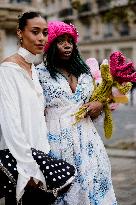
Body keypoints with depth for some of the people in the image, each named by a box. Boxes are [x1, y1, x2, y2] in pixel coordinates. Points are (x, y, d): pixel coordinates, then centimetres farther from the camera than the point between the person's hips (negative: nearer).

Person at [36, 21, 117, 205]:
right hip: (58, 140, -4)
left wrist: (100, 105, -2)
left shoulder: (84, 71, 12)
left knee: (94, 184, 4)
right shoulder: (41, 73, -2)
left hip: (86, 139, 4)